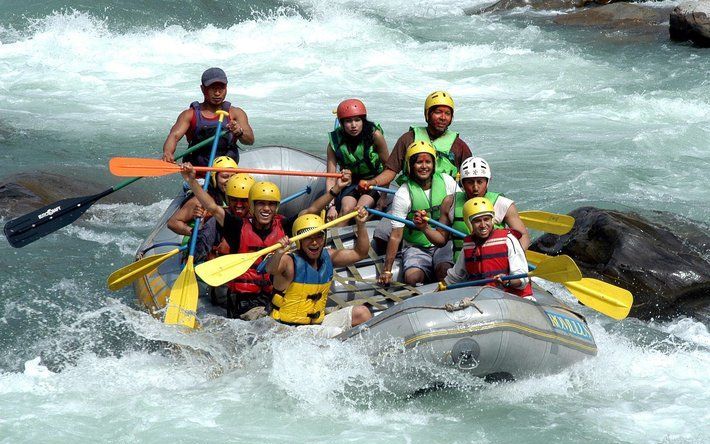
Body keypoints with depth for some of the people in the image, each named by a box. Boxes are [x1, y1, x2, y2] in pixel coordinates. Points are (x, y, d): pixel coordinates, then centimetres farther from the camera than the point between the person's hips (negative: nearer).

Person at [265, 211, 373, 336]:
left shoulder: (328, 257, 7)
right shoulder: (290, 261, -15)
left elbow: (360, 253, 17)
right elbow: (271, 269, -37)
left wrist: (361, 225, 4)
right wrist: (278, 253, -58)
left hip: (318, 323, 8)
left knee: (362, 313, 0)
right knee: (337, 333, -31)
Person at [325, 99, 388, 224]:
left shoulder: (375, 135, -19)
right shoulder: (335, 142, -15)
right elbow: (330, 178, -16)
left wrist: (383, 197, -11)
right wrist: (331, 206, -28)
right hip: (350, 184, 1)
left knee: (360, 209, -27)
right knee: (347, 208, -25)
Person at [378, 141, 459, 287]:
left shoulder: (446, 181, 0)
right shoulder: (403, 194, -10)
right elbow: (396, 236, -11)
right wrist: (387, 270, -16)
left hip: (444, 244, 1)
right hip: (416, 248, -1)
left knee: (445, 272, -30)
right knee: (412, 278, -28)